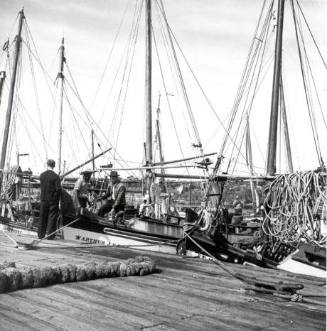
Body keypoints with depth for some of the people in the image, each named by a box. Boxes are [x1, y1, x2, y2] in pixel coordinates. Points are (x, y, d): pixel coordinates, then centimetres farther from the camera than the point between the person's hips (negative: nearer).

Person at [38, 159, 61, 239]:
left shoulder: (42, 175, 1)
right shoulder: (56, 176, -14)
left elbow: (41, 186, 7)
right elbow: (58, 189, -17)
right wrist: (57, 198, -4)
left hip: (43, 199, 4)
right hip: (53, 200, -4)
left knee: (42, 216, 14)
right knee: (52, 217, 4)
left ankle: (41, 234, 20)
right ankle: (49, 235, 5)